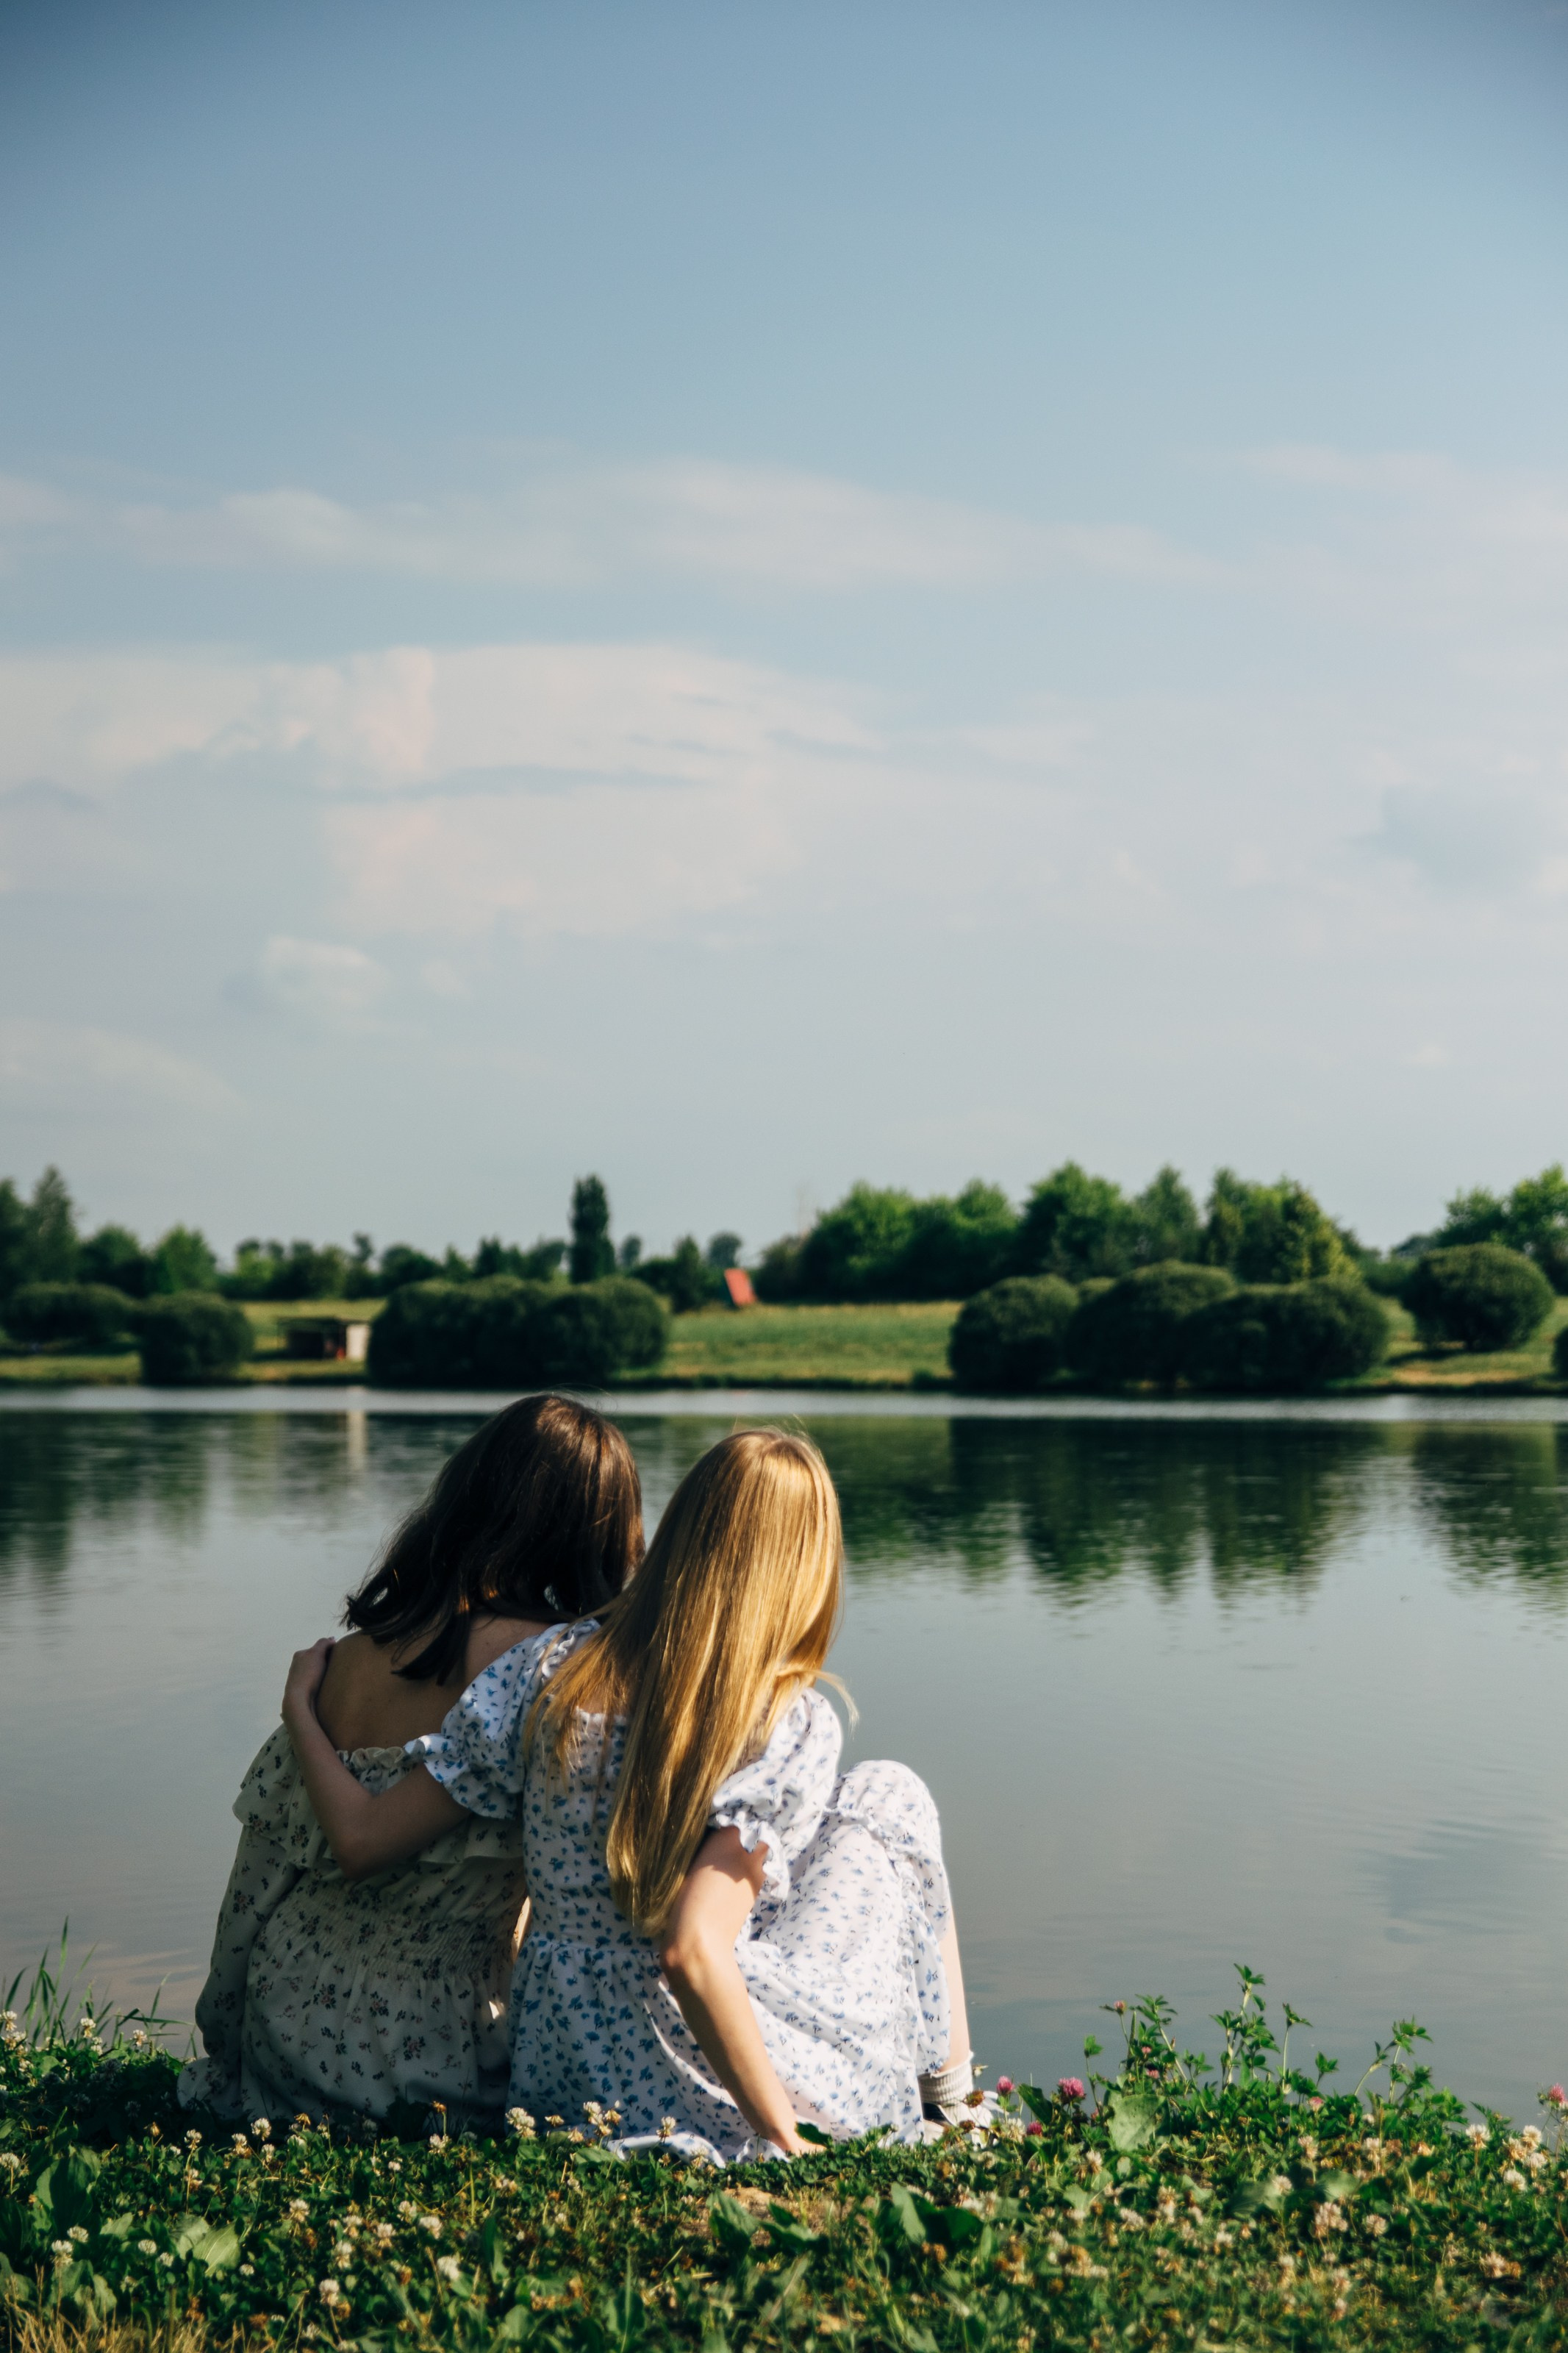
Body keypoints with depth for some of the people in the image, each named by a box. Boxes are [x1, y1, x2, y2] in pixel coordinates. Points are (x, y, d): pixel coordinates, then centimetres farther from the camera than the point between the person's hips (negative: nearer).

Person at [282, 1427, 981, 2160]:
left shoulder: (552, 1671, -4)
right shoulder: (792, 1727, -16)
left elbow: (363, 1840, -1)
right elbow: (691, 1954, -27)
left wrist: (299, 1710, 17)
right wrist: (790, 2142, -19)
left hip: (560, 2090, 5)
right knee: (889, 1797, 14)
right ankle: (952, 2099, 27)